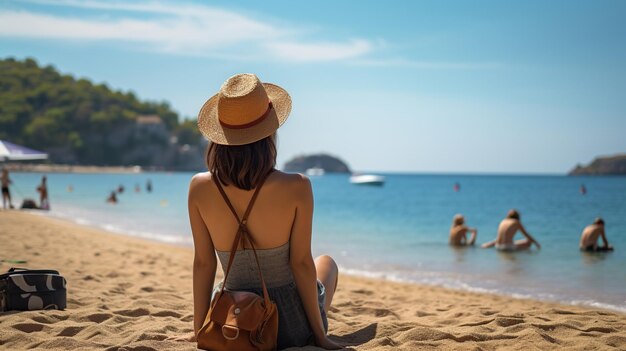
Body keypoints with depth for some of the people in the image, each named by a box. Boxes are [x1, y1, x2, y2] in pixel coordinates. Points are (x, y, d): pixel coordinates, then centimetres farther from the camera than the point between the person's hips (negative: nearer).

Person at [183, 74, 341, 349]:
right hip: (292, 327, -2)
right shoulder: (297, 188, -22)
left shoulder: (200, 188, -15)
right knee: (326, 262, 34)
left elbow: (203, 263, -7)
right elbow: (301, 263, -15)